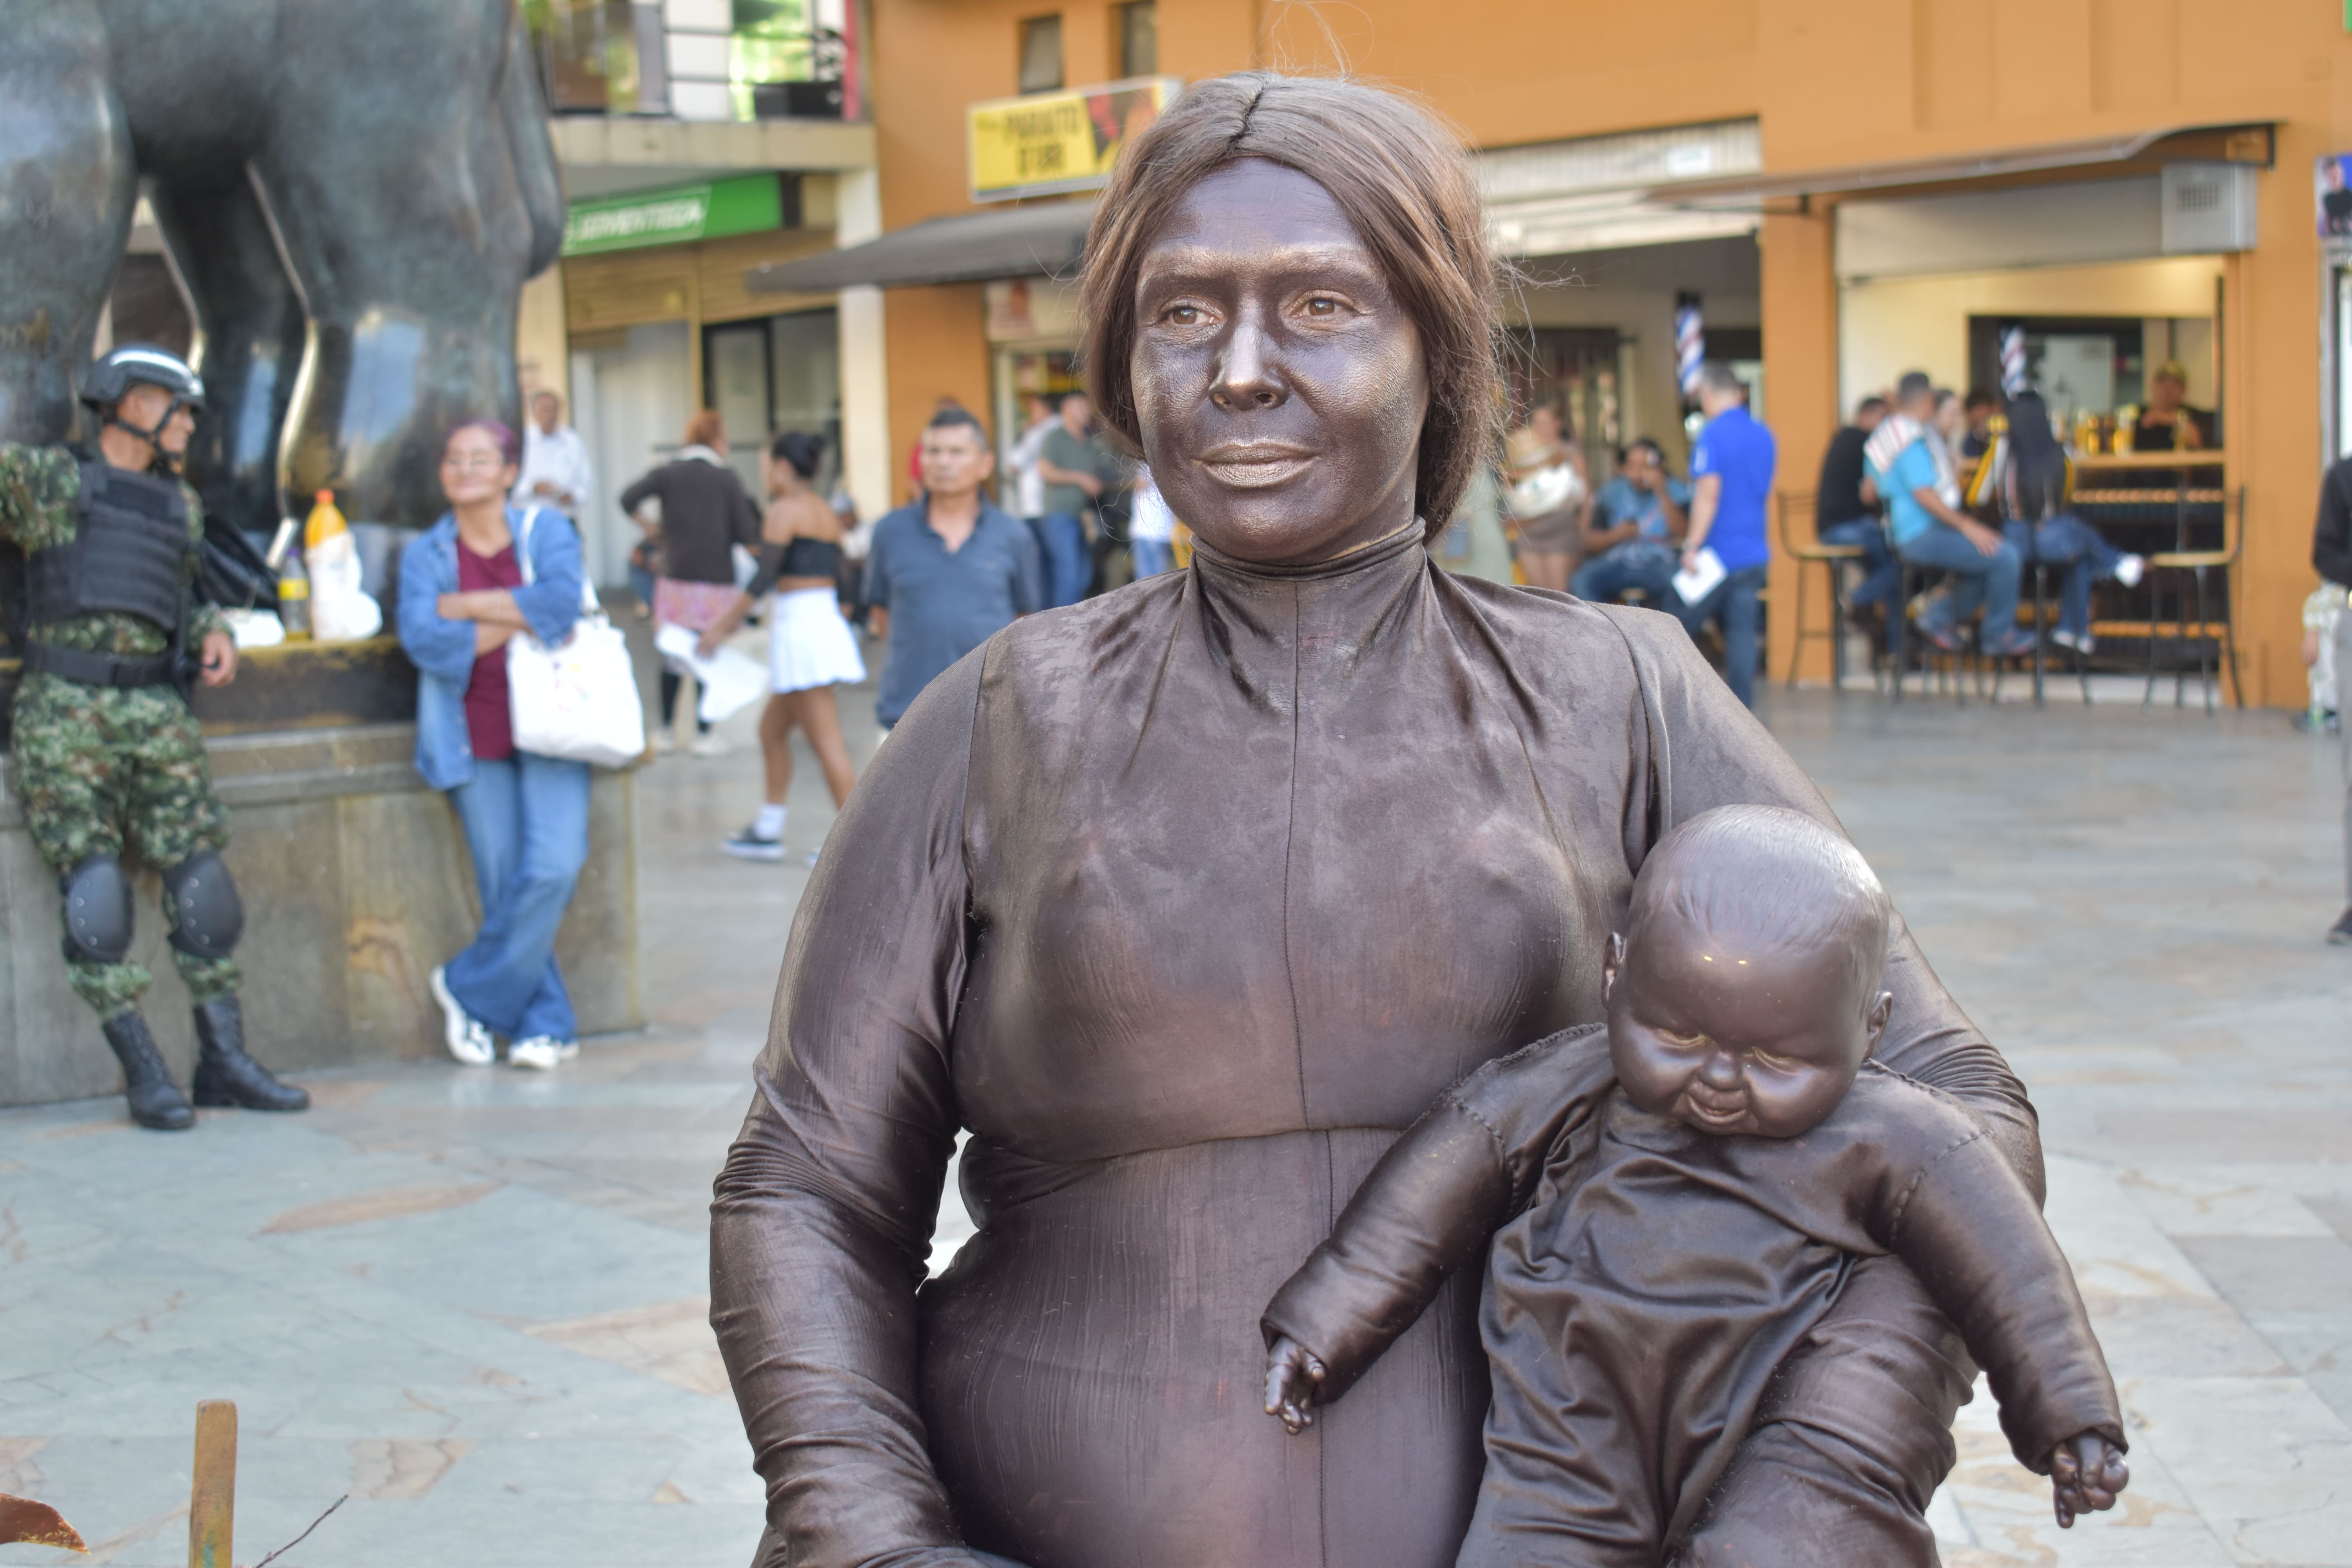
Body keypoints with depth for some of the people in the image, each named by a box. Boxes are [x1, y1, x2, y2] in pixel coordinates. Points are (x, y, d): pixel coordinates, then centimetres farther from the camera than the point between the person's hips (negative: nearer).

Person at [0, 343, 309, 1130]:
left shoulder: (180, 505, 19)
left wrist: (215, 634, 9)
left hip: (157, 713, 5)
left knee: (202, 885, -2)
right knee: (94, 894, -9)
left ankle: (225, 1062, 4)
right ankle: (144, 1075, -5)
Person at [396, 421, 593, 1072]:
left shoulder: (547, 530, 6)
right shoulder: (424, 554, 7)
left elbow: (563, 601, -14)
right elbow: (424, 641, -10)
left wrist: (464, 606, -10)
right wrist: (519, 621, -12)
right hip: (474, 738, 1)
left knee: (552, 867, -16)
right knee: (505, 883, -5)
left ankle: (469, 989, 2)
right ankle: (547, 1024, 9)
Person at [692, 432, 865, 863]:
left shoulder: (785, 510, -9)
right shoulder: (829, 514, 15)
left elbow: (764, 577, -15)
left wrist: (723, 625, -9)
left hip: (800, 627, -9)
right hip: (829, 623, 9)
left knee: (827, 744, -8)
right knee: (772, 728, 19)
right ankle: (768, 831, 24)